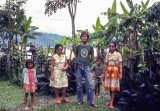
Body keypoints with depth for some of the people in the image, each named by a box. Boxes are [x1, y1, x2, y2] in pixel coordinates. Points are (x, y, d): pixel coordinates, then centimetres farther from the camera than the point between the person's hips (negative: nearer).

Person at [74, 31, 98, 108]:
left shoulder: (90, 47, 4)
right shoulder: (78, 46, 4)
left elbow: (92, 57, 15)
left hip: (87, 67, 0)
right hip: (79, 67, 0)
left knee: (89, 84, -5)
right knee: (79, 85, 5)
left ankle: (91, 101, 1)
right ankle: (80, 100, 17)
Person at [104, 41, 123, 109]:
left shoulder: (118, 54, -1)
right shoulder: (107, 54, 10)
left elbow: (120, 64, -4)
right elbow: (106, 65, 11)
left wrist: (121, 73, -12)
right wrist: (105, 73, 9)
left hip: (115, 71, -4)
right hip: (108, 71, 4)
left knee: (113, 87, -5)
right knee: (109, 86, 7)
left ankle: (112, 103, -2)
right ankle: (111, 101, 21)